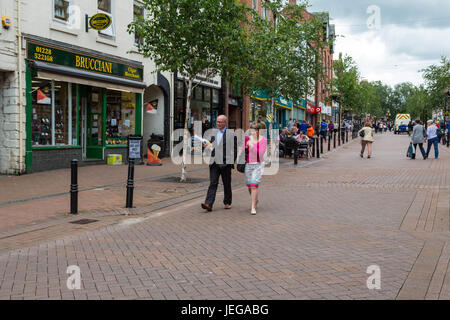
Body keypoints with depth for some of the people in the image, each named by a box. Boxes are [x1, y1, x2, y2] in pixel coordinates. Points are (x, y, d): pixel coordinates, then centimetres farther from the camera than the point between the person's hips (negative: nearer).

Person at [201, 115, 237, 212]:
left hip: (225, 163, -3)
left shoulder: (231, 135, 0)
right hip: (214, 163, 3)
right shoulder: (213, 134, 16)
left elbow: (234, 150, -1)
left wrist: (232, 162, -7)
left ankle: (227, 202, 25)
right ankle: (208, 204, -13)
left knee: (227, 184, 9)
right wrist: (207, 145, 2)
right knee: (213, 184, -5)